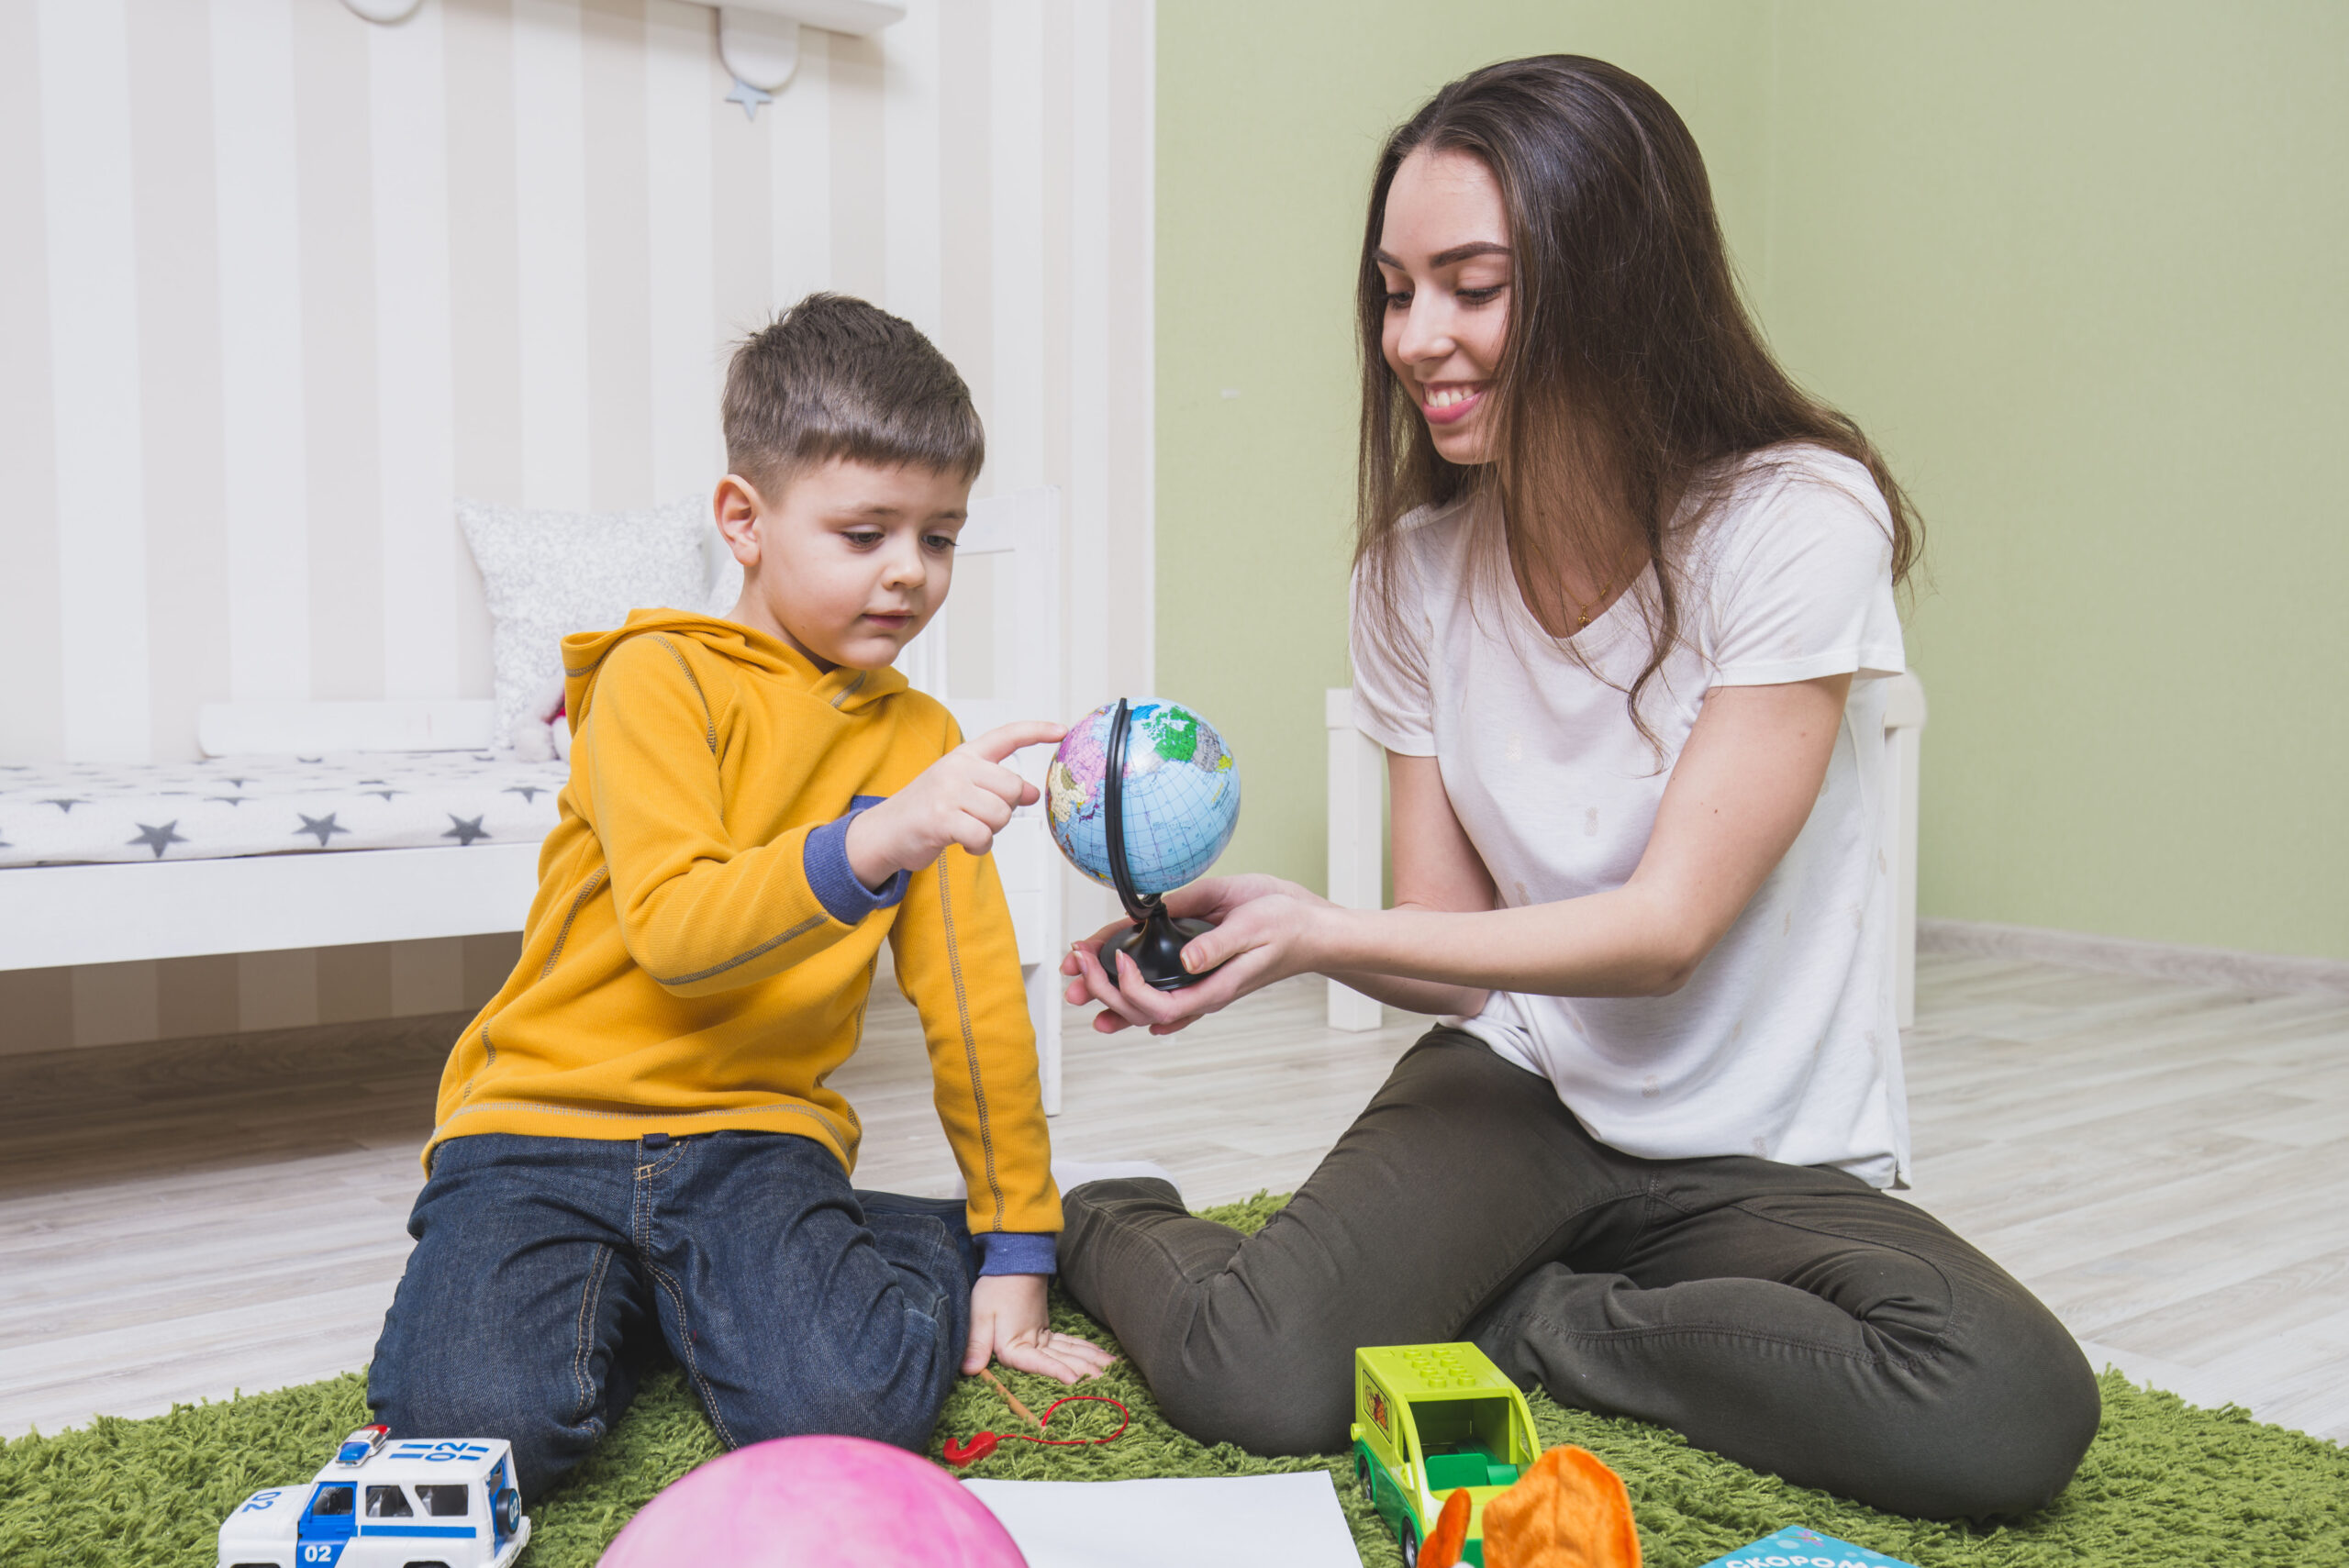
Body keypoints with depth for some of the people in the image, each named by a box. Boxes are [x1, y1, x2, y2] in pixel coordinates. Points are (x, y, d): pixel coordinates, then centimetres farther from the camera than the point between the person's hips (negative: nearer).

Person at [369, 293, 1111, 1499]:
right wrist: (868, 843, -38)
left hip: (750, 1135, 2)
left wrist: (1015, 1253, 6)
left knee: (856, 1412, -25)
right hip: (545, 1122, -1)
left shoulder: (920, 741, 8)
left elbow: (974, 998, 8)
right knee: (483, 1428, -24)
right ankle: (608, 1295, 7)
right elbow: (672, 929, -21)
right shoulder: (661, 678, -7)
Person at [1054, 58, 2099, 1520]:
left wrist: (1325, 930, -27)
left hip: (1768, 1156, -1)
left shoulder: (1794, 521, -16)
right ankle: (1109, 1226, 9)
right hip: (1515, 1085, 1)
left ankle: (1517, 1317, -8)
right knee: (1257, 1379, -26)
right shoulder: (1418, 566, -2)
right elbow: (1450, 945, -2)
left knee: (2015, 1414, -30)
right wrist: (1260, 917, -22)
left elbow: (1665, 929, -18)